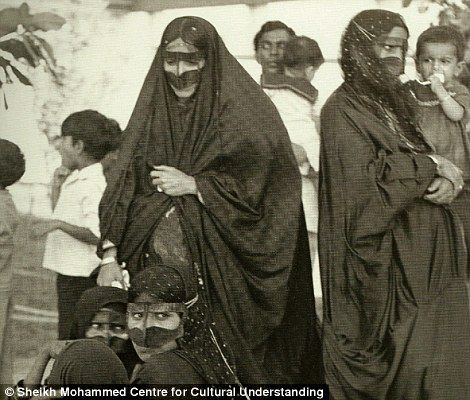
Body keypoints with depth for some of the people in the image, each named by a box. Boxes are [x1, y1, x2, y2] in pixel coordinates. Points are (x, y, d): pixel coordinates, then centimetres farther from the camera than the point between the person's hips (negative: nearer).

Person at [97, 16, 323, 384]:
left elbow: (266, 185, -9)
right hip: (159, 261, 3)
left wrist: (193, 185, -9)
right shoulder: (152, 112, 11)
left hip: (223, 268, -3)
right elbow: (125, 187, 8)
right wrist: (110, 255, -3)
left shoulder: (244, 112, -1)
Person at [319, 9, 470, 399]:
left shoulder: (395, 102, 14)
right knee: (405, 366, -4)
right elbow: (368, 178, -22)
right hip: (390, 266, -8)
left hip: (426, 258, 8)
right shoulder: (343, 110, -10)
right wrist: (431, 166, -11)